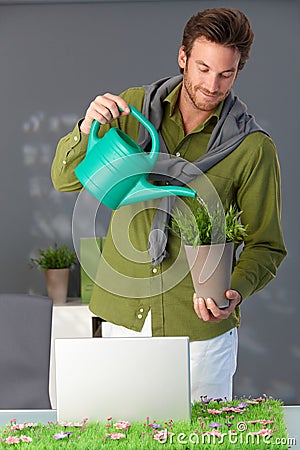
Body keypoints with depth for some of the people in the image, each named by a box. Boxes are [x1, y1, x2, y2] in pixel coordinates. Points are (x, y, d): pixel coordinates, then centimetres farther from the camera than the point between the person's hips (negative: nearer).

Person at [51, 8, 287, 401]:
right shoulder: (134, 107, 2)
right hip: (123, 312, 2)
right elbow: (65, 179, 2)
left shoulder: (253, 147, -7)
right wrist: (88, 128, -18)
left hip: (199, 327, -2)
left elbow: (266, 244, -2)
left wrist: (236, 291, -22)